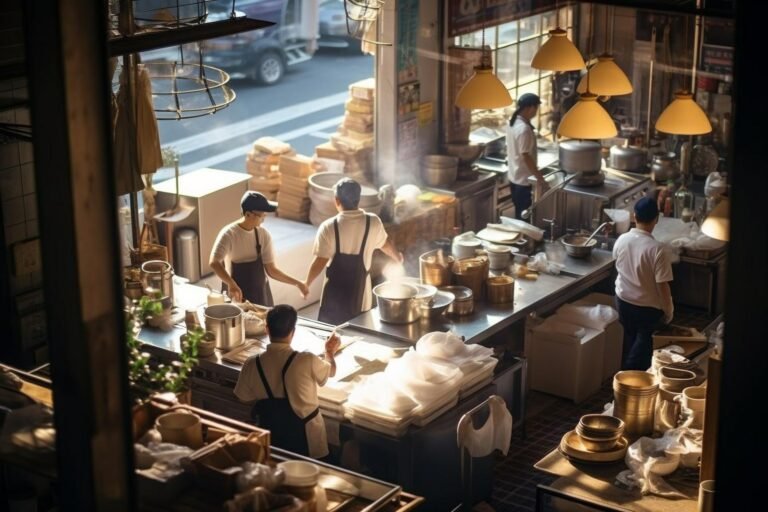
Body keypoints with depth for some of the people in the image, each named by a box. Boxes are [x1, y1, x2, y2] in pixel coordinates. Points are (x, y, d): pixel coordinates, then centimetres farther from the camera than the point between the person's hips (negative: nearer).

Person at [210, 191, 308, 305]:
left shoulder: (263, 235, -3)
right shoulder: (229, 234, -17)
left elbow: (271, 270, 0)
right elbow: (214, 263, -32)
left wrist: (296, 283, -10)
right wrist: (231, 284, -48)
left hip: (260, 295, 4)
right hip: (235, 295, -4)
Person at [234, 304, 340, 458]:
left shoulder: (252, 365, -16)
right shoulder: (307, 361, -23)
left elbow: (243, 397, 2)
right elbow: (330, 371, 1)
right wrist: (330, 352, 22)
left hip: (270, 436, 2)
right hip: (305, 436, -2)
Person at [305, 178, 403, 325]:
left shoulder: (329, 227, -16)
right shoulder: (373, 223, -6)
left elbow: (320, 262, -14)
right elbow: (385, 244, 14)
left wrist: (306, 283, 3)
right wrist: (398, 257, 35)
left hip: (336, 288, -2)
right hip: (359, 288, 2)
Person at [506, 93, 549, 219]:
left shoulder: (512, 122, 5)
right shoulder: (524, 129, -26)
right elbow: (525, 156, -25)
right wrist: (539, 177, -19)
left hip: (514, 176, 10)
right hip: (523, 179, -10)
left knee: (519, 212, 19)